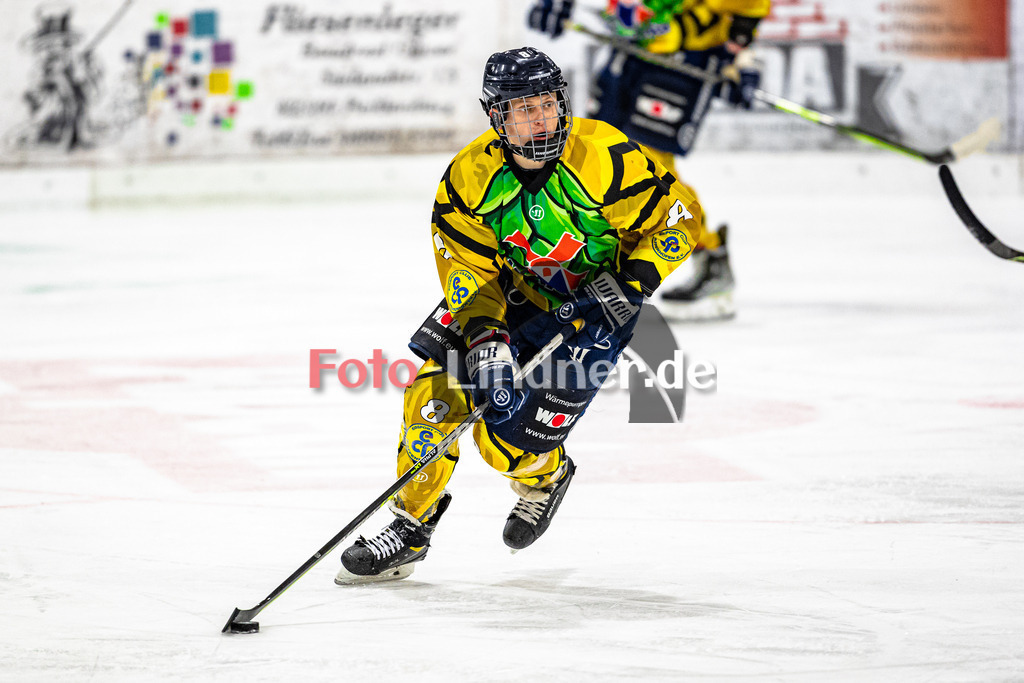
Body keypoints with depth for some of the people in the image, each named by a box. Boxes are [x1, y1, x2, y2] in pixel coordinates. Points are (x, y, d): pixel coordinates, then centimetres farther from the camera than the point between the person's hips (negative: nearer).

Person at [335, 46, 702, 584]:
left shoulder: (604, 158, -28)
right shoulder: (470, 176, -18)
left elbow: (679, 217, -16)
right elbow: (467, 266, -13)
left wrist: (632, 282, -26)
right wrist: (484, 337, -29)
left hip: (592, 304, -3)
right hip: (507, 292, 4)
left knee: (508, 439, -12)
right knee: (436, 391, -13)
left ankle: (545, 476, 25)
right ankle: (412, 525, 5)